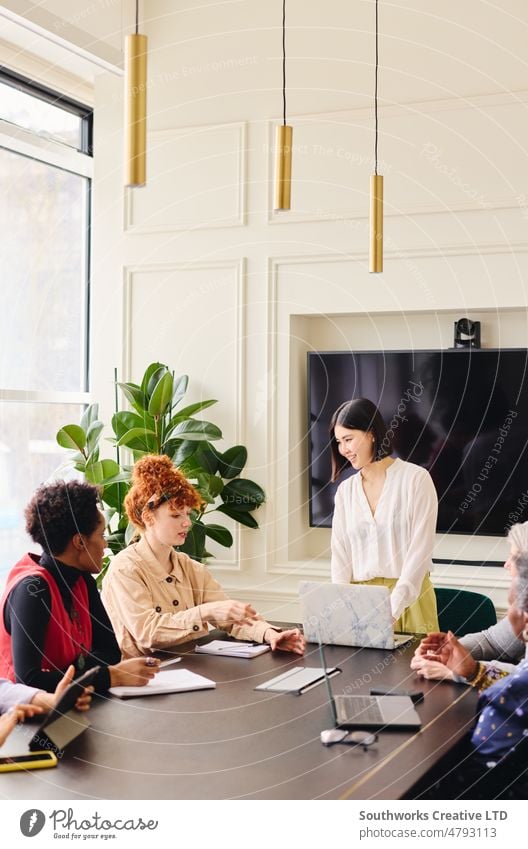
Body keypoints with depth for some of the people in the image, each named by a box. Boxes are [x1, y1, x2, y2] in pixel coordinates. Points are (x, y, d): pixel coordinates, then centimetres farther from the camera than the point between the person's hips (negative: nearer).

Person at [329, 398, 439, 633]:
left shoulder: (416, 479, -5)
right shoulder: (345, 490, 10)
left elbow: (420, 550, -11)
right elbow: (340, 553, 6)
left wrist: (392, 609, -20)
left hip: (406, 598, -3)